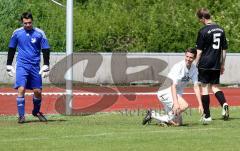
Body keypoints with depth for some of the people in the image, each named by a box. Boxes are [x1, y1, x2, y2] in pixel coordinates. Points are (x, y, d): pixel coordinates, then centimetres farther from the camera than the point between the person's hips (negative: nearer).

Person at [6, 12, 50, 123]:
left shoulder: (39, 33, -1)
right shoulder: (17, 33, 1)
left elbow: (46, 50, 4)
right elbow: (11, 49, 11)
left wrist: (46, 67, -2)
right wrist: (9, 66, 10)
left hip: (35, 66, 1)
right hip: (22, 66, -1)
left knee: (37, 91, 3)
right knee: (21, 89, -15)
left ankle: (36, 112, 29)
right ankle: (21, 115, -11)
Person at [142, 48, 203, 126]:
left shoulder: (194, 69, 0)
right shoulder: (178, 67, -21)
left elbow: (196, 87, 1)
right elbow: (173, 85, -29)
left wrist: (200, 104, -8)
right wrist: (175, 103, -41)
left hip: (177, 94, 8)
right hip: (166, 91, -8)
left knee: (178, 123, 4)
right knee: (184, 105, -33)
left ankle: (152, 114, 17)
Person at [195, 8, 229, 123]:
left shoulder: (203, 31, -11)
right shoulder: (220, 30, 7)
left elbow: (199, 51, -9)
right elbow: (224, 49, 13)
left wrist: (195, 64, 1)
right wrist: (222, 65, 20)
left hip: (205, 64, -5)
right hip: (216, 65, 5)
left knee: (204, 87, 3)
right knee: (215, 87, 14)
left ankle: (207, 116, 5)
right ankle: (224, 104, -14)